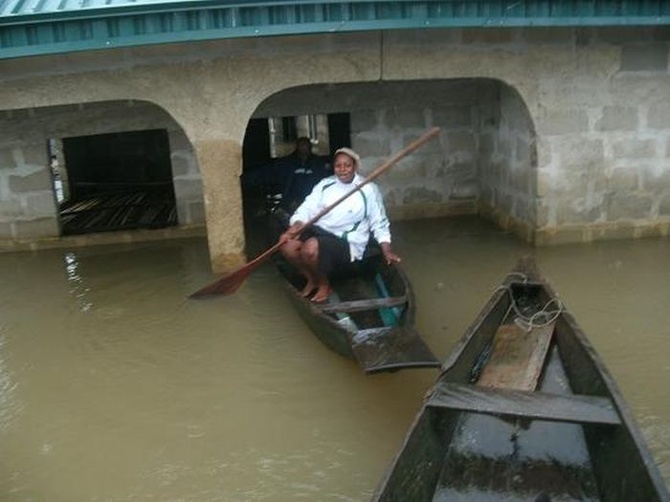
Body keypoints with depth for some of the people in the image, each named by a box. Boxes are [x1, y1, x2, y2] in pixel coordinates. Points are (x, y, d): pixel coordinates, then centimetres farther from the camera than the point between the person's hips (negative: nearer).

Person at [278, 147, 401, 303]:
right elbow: (307, 208, 1)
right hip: (318, 231, 5)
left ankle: (324, 284, -1)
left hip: (346, 243, -4)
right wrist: (295, 227, -19)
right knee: (287, 243, -23)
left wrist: (387, 251, -6)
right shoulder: (325, 184, 9)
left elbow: (379, 224, 3)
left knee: (311, 248, -33)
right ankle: (312, 279, 6)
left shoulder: (368, 190, -1)